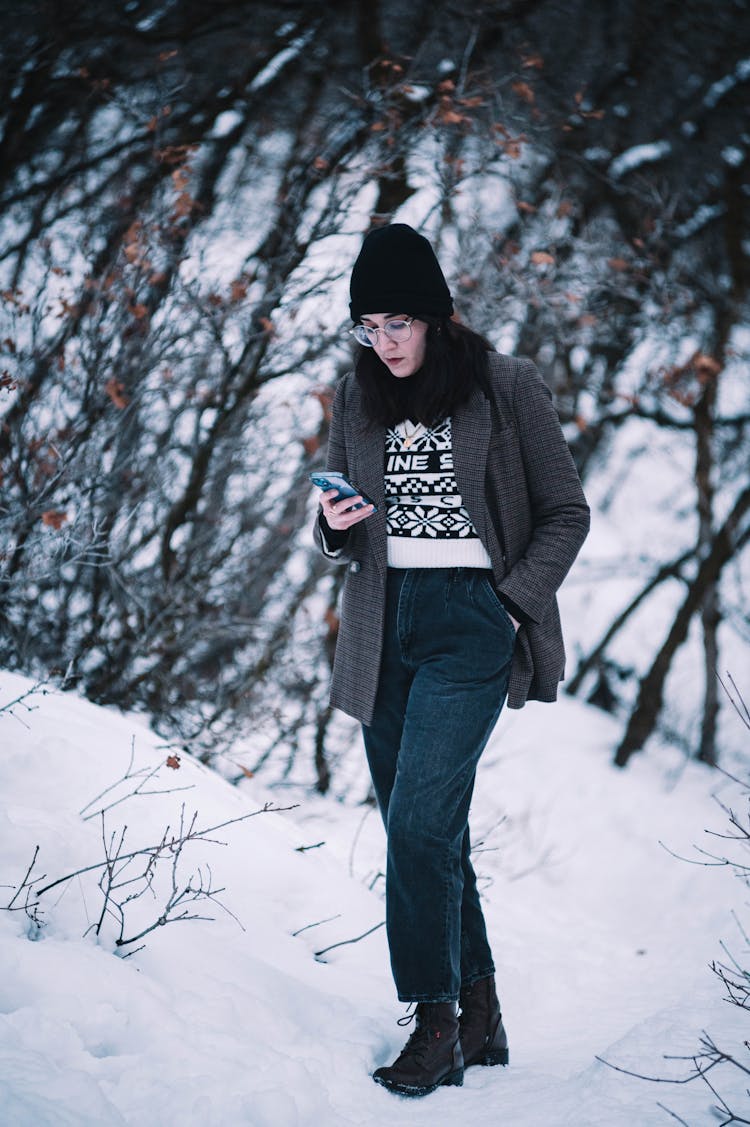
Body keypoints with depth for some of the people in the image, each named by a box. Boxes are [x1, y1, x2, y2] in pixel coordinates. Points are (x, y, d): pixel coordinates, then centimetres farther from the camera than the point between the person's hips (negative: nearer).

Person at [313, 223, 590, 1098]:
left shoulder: (505, 387, -2)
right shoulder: (356, 399, 11)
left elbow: (566, 512, 3)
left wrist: (512, 602, -9)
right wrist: (334, 527, -5)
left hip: (471, 622, -5)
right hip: (383, 624, 5)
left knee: (419, 822, -16)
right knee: (427, 831, 5)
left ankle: (437, 1021, -8)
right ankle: (480, 1016, 14)